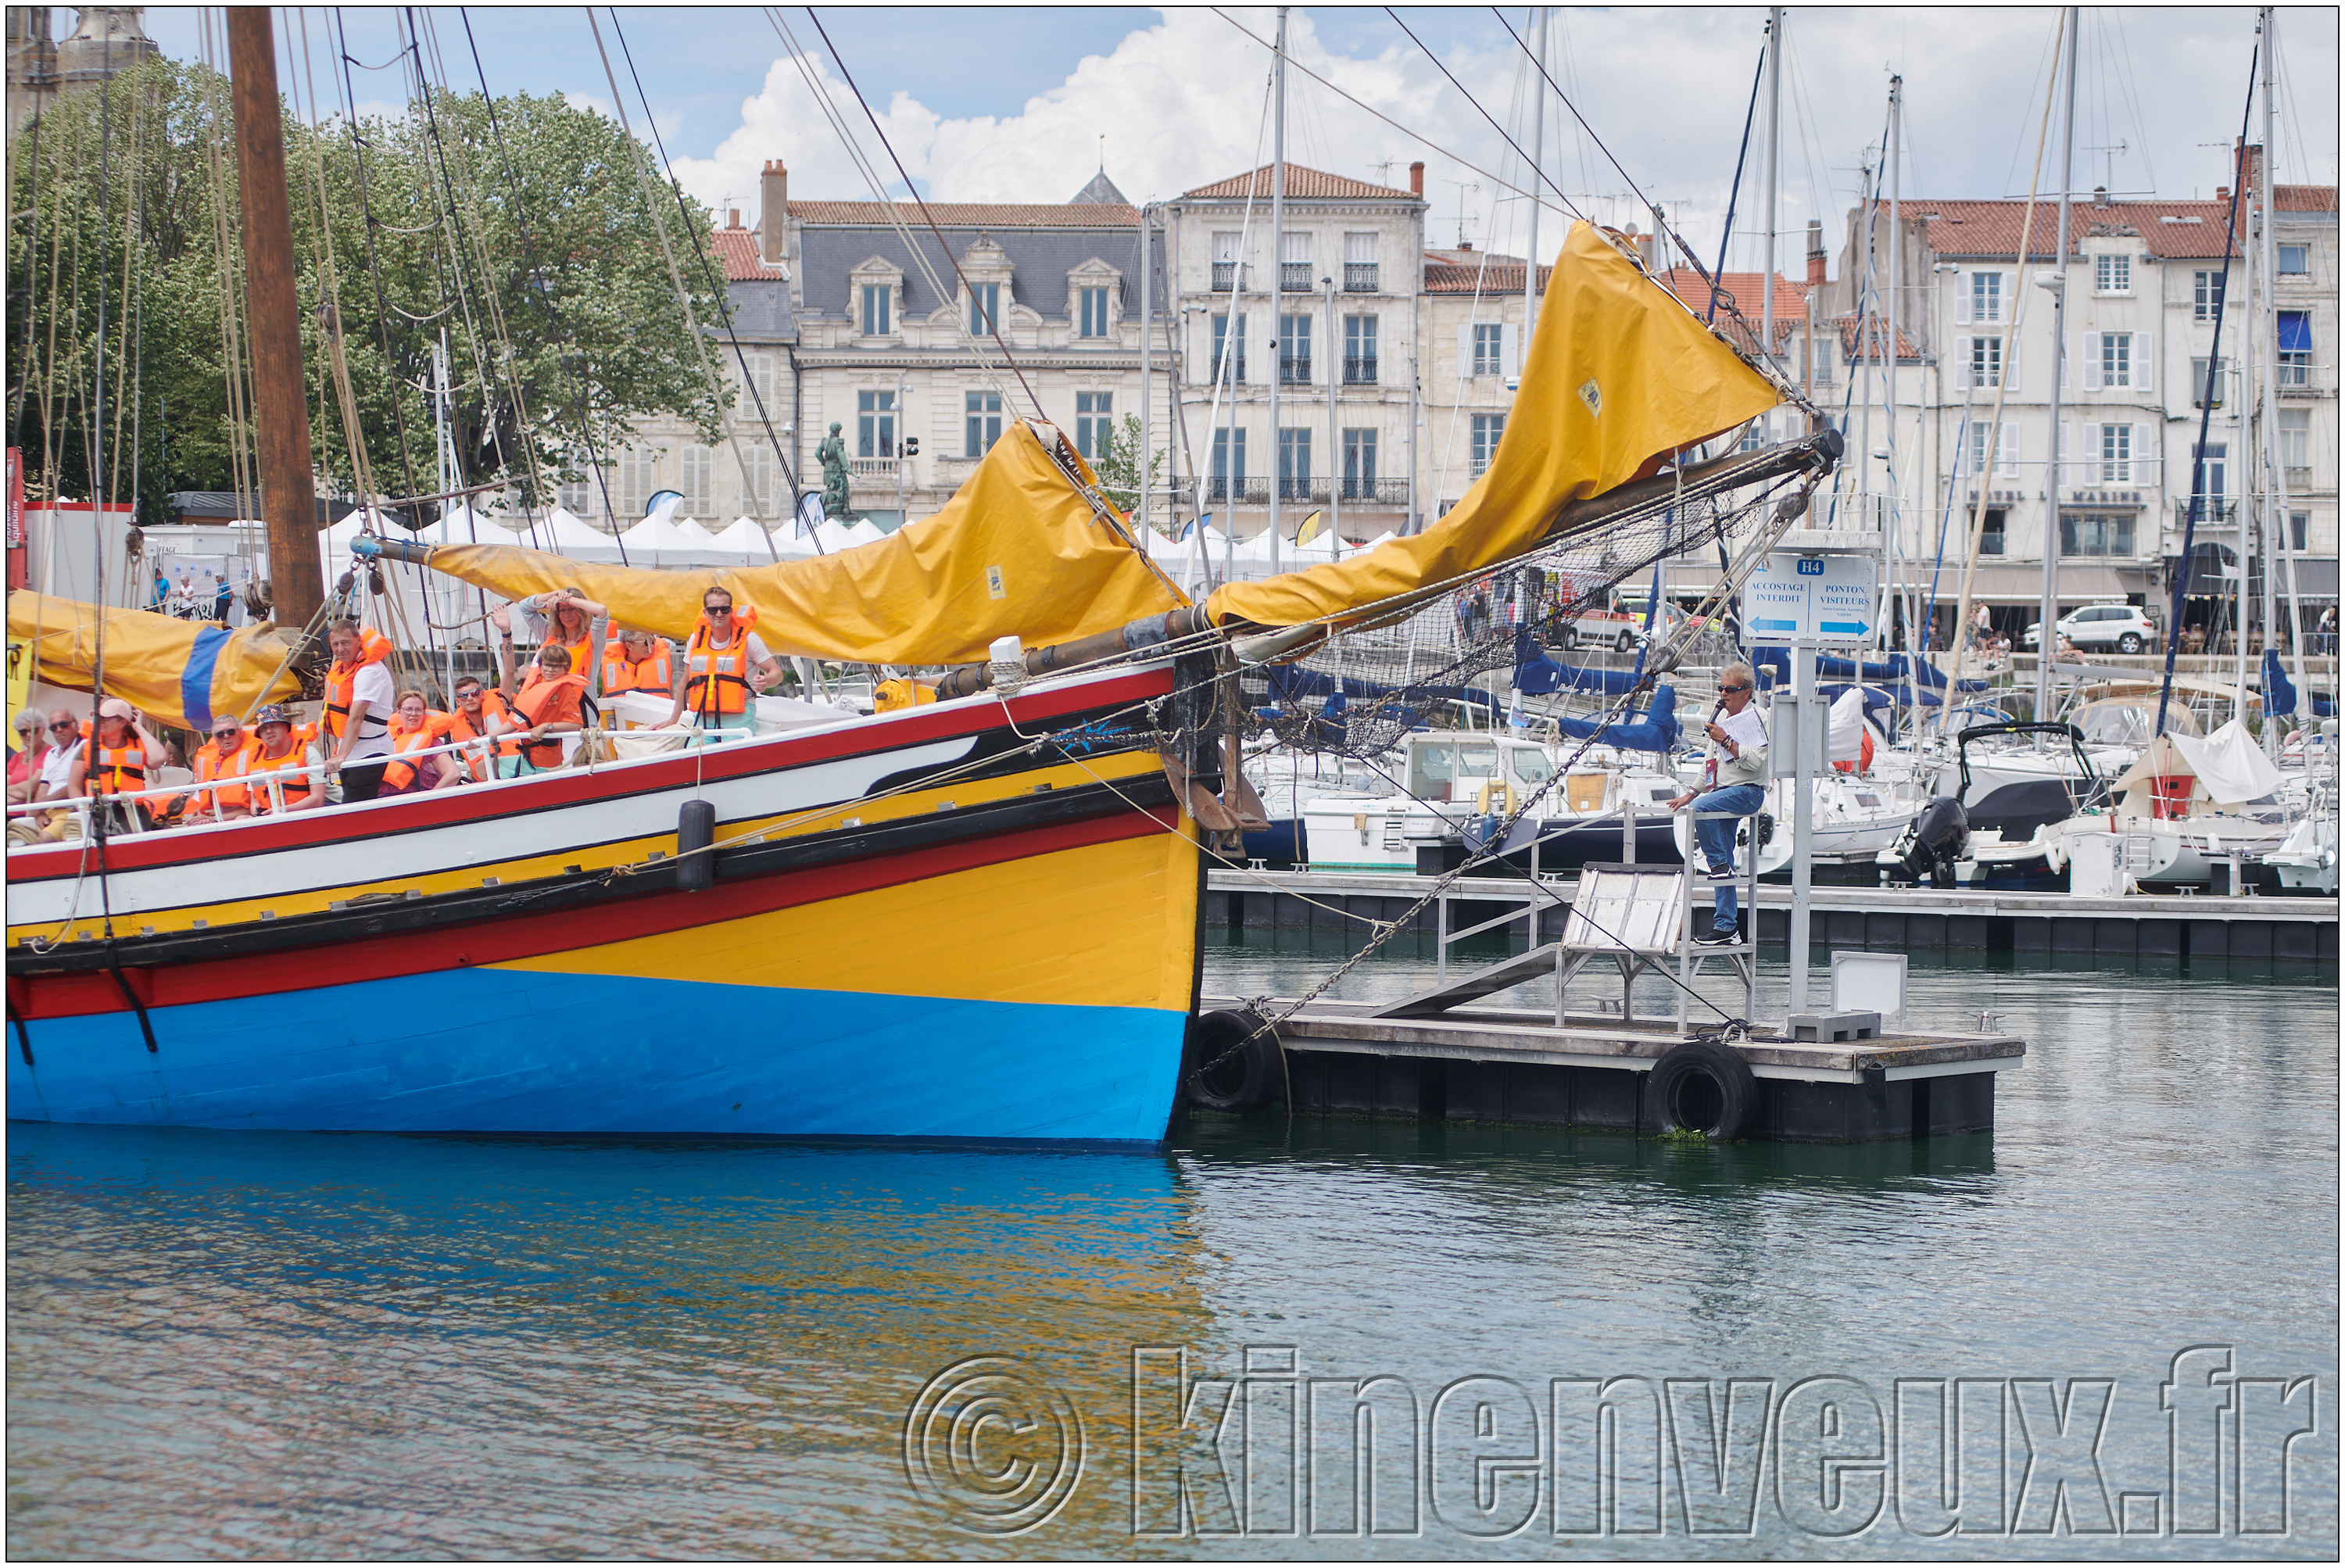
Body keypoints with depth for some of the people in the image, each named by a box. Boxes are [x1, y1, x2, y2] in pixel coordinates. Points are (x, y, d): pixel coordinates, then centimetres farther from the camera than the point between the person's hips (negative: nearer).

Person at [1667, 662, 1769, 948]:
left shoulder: (1754, 719, -8)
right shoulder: (1722, 717, 18)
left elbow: (1756, 761, -20)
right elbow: (1710, 762, 24)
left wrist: (1727, 741, -22)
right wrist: (1692, 793, 18)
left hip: (1747, 792, -9)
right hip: (1723, 792, 9)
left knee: (1700, 809, -33)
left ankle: (1719, 864, -16)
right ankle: (1726, 927, 4)